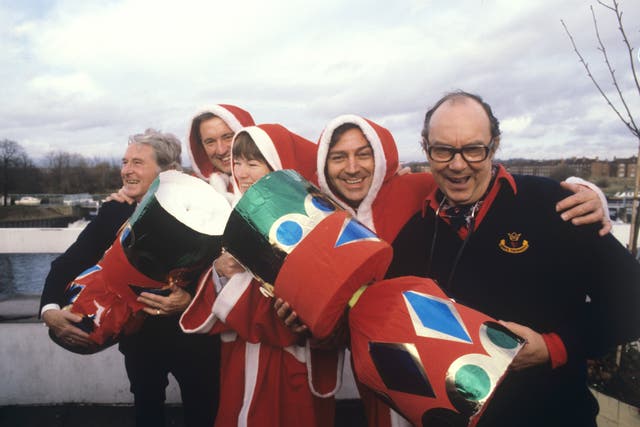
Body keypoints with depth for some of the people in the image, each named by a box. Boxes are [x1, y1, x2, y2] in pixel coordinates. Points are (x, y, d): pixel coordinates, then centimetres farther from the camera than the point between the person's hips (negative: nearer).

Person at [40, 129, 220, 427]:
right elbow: (68, 263, -6)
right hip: (139, 341, 4)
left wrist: (189, 301, -36)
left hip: (191, 342, -3)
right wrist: (50, 310, -23)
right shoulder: (112, 212, -6)